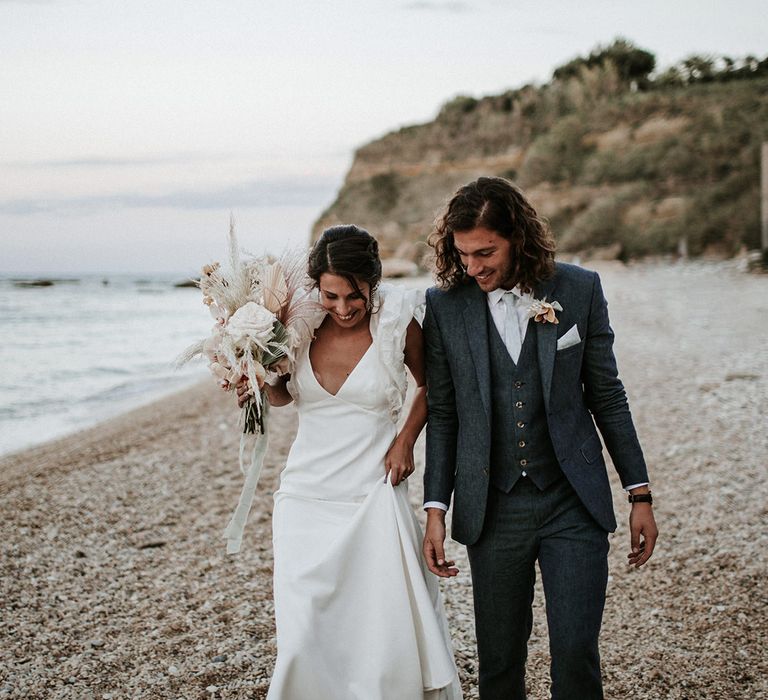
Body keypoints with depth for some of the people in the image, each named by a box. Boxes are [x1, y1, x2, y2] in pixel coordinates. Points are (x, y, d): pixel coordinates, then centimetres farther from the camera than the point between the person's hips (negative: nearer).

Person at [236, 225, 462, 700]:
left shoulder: (397, 324, -8)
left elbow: (431, 385, 12)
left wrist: (406, 439, -1)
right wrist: (262, 383, -6)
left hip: (375, 497, -2)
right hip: (306, 498, 2)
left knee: (384, 636, 0)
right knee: (304, 638, 1)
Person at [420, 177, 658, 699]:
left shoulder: (580, 290, -1)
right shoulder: (445, 306, -1)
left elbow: (606, 395, 5)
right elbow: (442, 416, 5)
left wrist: (640, 493, 5)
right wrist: (436, 508, 1)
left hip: (573, 504, 0)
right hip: (493, 512, 1)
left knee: (575, 653, -4)